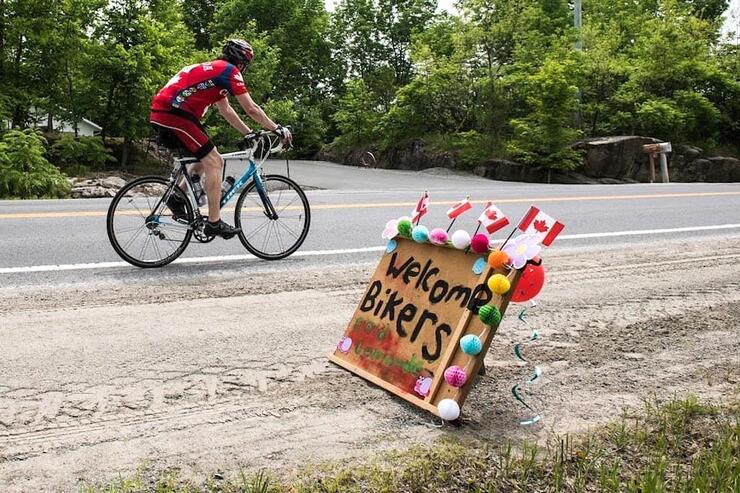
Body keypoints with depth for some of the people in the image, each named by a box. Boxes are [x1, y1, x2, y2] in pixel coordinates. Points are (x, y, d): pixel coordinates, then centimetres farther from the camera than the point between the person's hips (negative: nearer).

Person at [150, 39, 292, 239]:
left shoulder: (213, 69, 27)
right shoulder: (229, 70, -2)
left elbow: (226, 111, 30)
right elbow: (251, 108, -4)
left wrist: (249, 133, 30)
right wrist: (277, 129, 5)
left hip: (160, 114, 10)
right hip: (173, 113, -10)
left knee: (206, 160, 21)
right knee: (213, 161, -7)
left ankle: (178, 197, 18)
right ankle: (214, 223, -7)